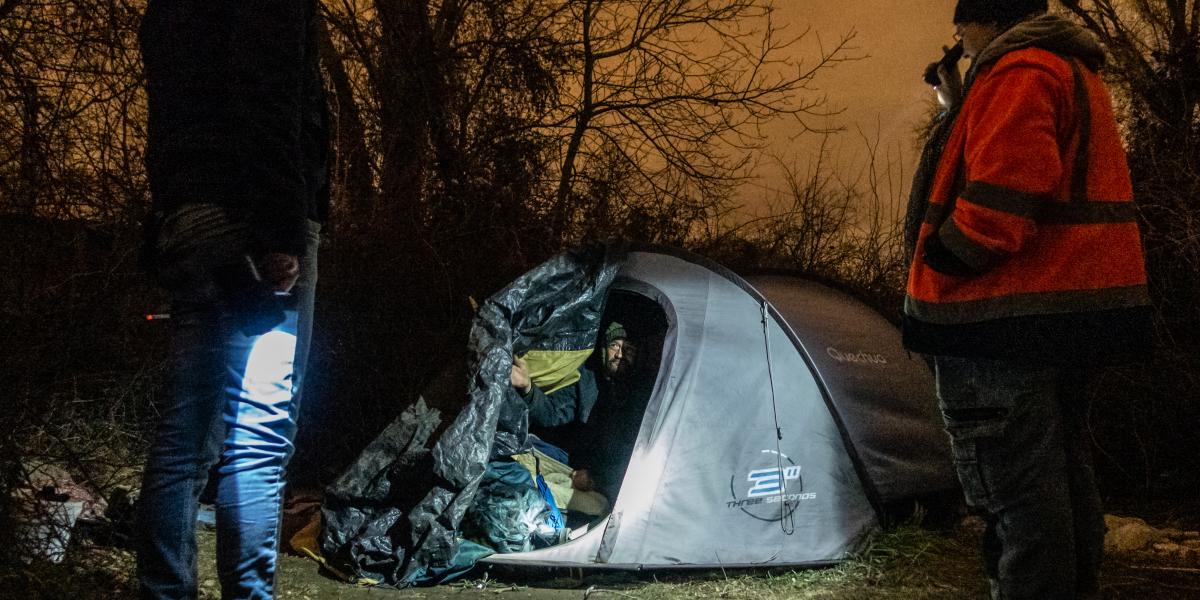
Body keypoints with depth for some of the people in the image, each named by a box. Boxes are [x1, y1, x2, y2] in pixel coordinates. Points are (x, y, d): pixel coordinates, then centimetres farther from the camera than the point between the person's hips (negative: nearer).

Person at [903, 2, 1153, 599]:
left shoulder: (1016, 72, -12)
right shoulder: (1073, 70, 21)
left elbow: (1005, 187, -22)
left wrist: (940, 267, -14)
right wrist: (961, 100, 20)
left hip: (1005, 316, -11)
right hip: (1072, 304, 11)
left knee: (1014, 489, -7)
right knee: (1061, 475, 16)